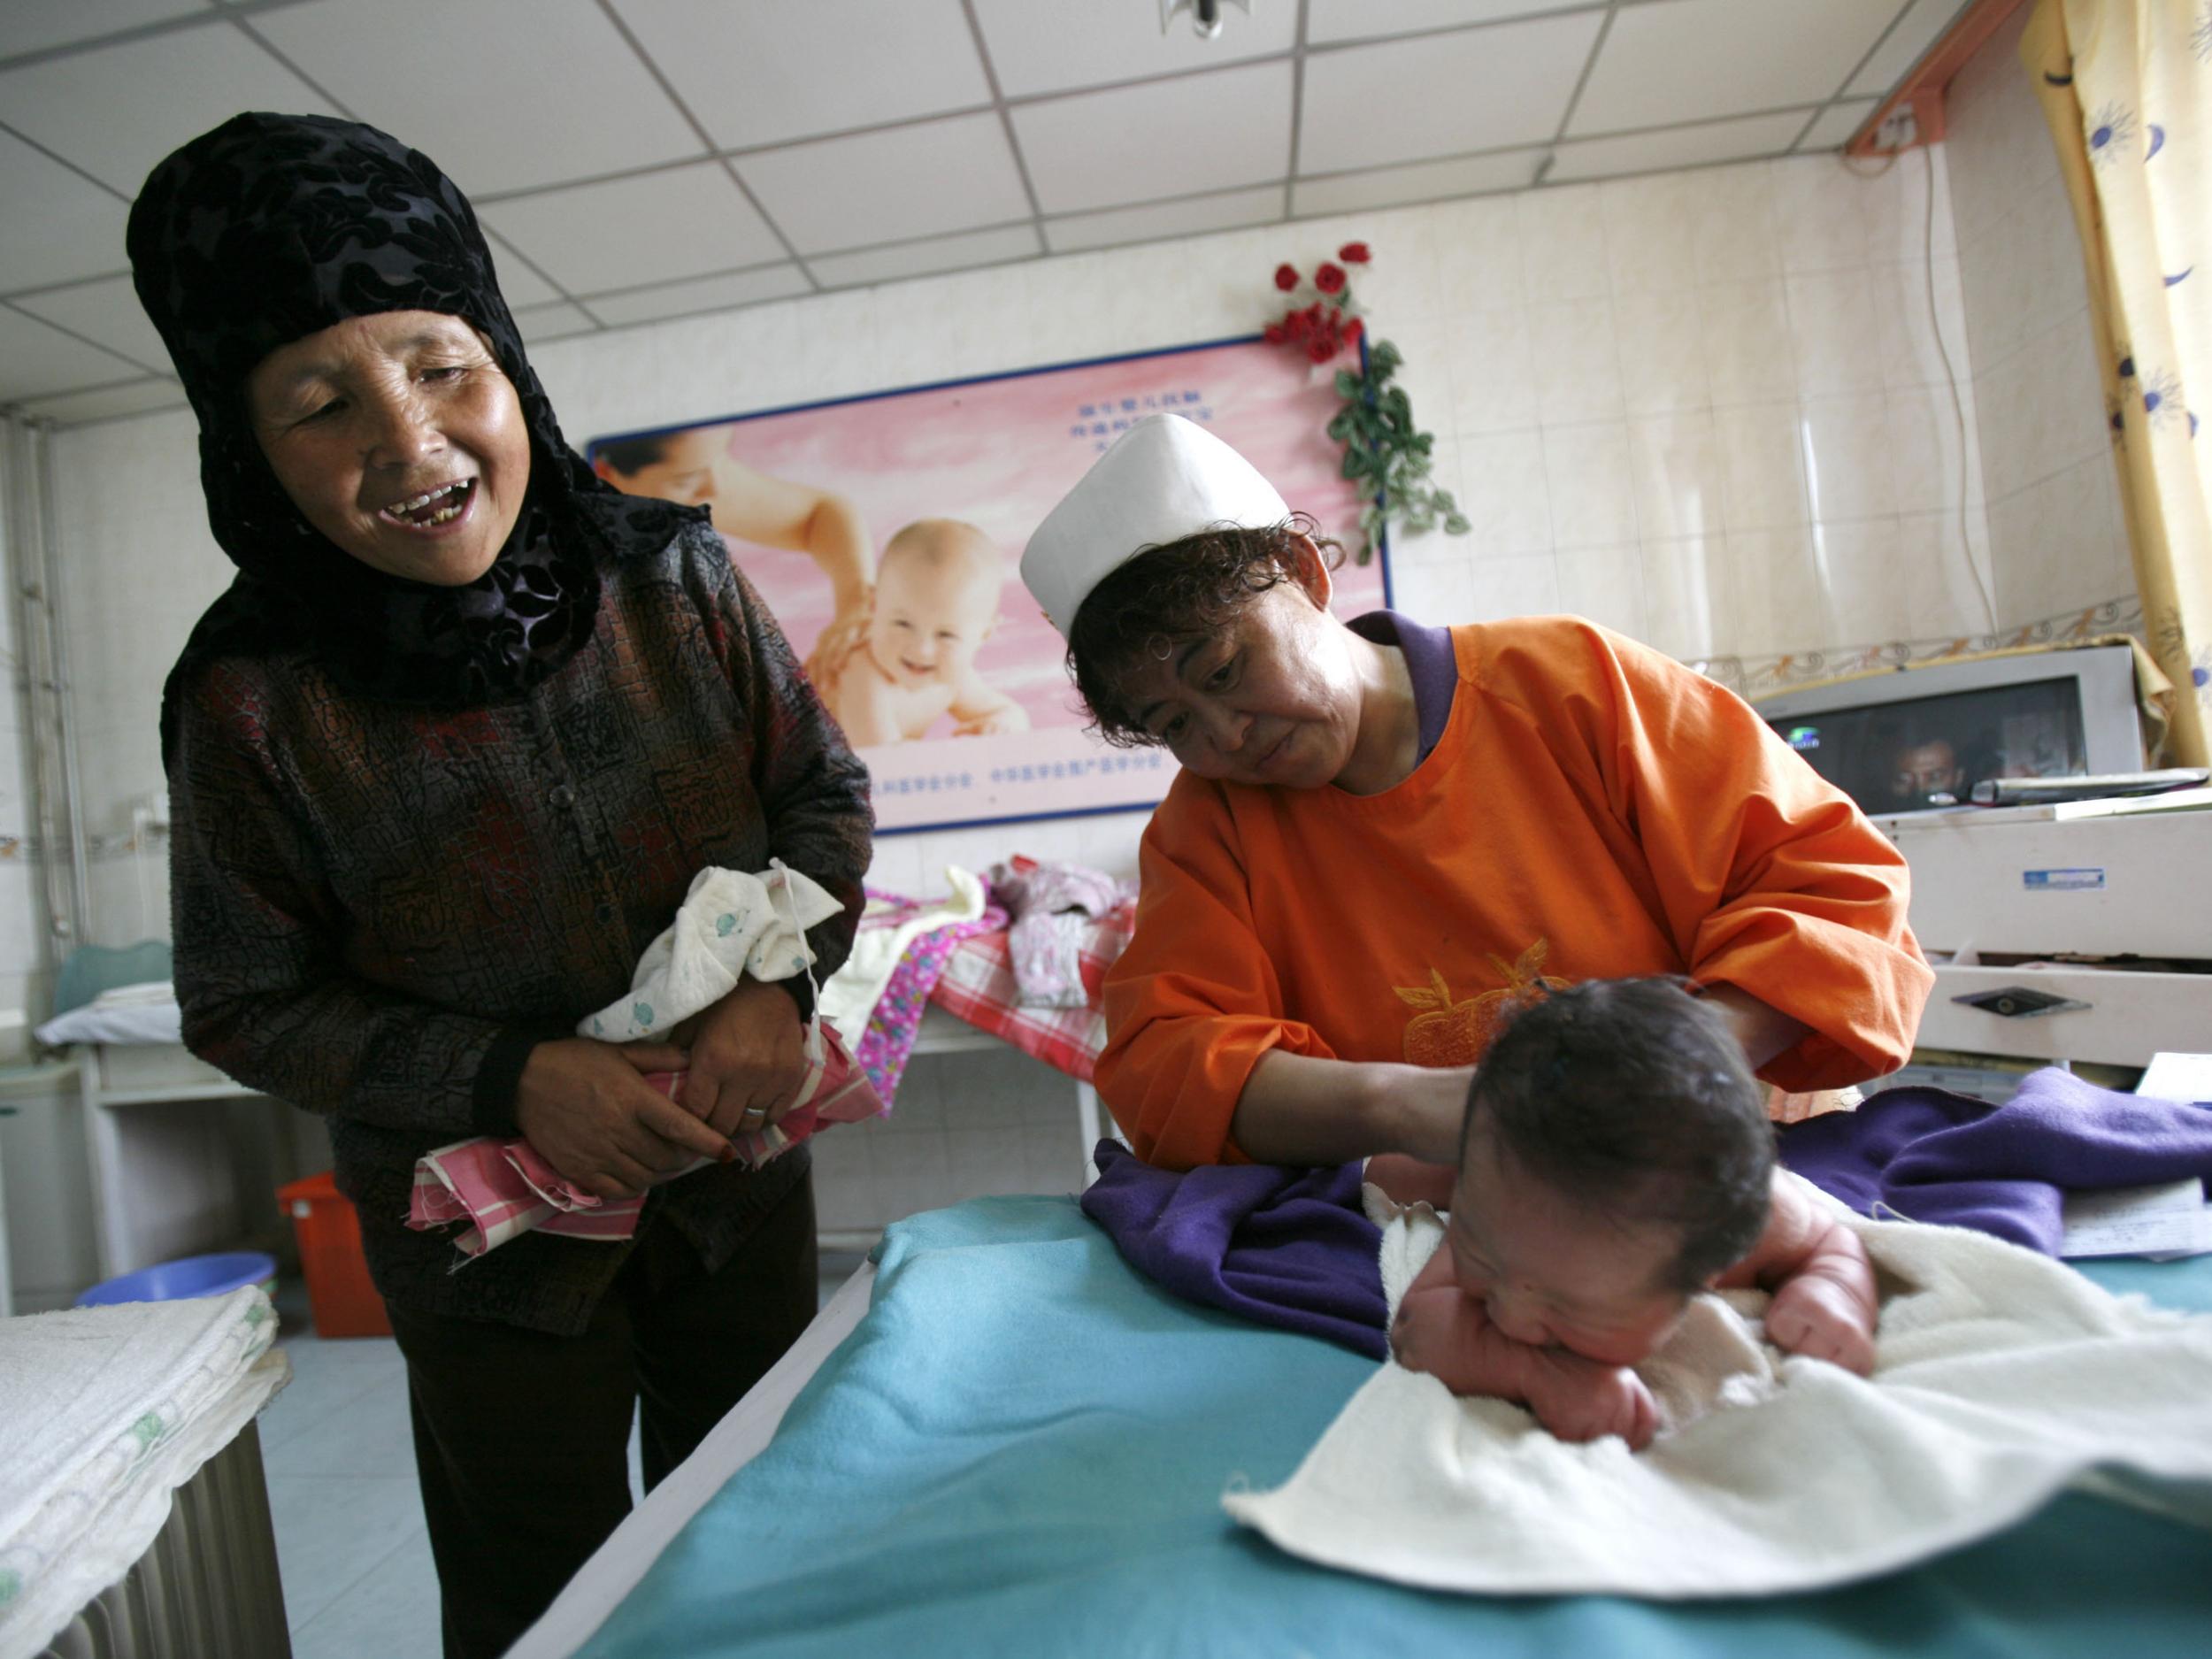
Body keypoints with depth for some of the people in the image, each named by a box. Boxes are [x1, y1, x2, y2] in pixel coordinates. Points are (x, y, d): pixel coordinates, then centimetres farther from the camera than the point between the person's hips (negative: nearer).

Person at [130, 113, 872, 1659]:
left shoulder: (674, 582, -15)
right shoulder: (254, 703, -18)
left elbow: (827, 794, -5)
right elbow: (248, 1008, -9)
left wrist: (776, 980, -22)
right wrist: (515, 1081, -23)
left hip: (739, 1174, 2)